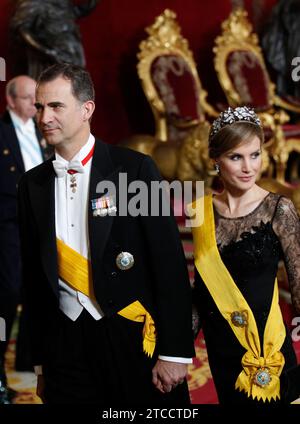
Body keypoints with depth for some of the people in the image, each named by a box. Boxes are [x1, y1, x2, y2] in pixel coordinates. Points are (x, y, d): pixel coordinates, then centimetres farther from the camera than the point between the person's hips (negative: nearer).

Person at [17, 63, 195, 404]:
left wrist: (175, 352, -11)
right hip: (65, 346, 4)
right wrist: (40, 363, 11)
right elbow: (34, 277, 12)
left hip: (133, 337, -3)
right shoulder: (32, 184, 7)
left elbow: (169, 261, -8)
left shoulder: (134, 168, -6)